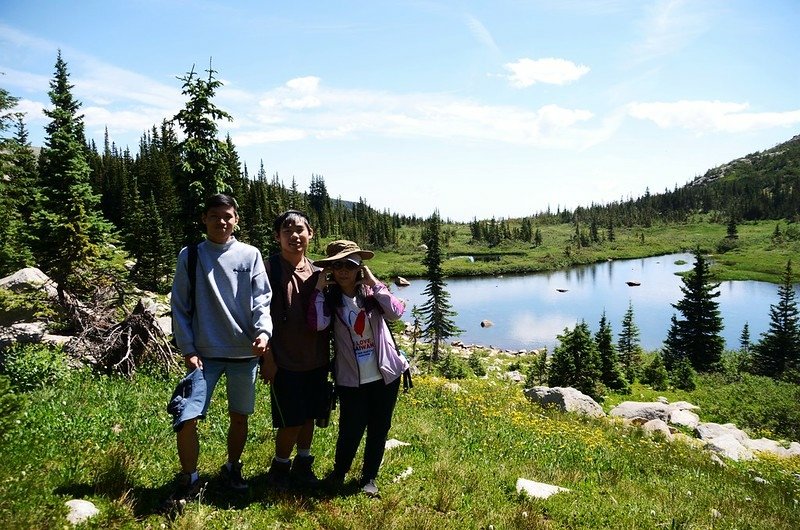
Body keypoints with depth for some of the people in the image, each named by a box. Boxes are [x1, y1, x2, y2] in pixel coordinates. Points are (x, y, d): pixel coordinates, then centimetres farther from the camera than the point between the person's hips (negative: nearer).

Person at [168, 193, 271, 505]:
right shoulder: (190, 256, 3)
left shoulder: (250, 255, 3)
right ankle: (189, 480, 15)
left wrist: (263, 331, -19)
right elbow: (180, 307, 3)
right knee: (187, 419, -8)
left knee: (239, 416, 13)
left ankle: (232, 468, 36)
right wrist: (188, 350, -5)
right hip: (204, 353, -1)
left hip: (245, 352, 1)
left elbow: (262, 299, -1)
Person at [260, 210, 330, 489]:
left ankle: (303, 464, 34)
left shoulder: (317, 271, 6)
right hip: (284, 361, -5)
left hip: (316, 359, 5)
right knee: (292, 421, 0)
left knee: (309, 416, 15)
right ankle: (280, 467, 24)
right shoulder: (270, 268, -9)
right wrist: (267, 356, -12)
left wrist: (328, 355, 11)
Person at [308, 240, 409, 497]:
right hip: (350, 379, -1)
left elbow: (395, 312, -21)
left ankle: (369, 477, 32)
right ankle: (339, 472, 31)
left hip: (385, 374, 1)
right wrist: (319, 288, -16)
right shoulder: (330, 299, -2)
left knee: (379, 428, 11)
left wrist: (374, 282, -18)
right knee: (351, 429, 2)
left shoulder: (371, 293, -2)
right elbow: (317, 323, -23)